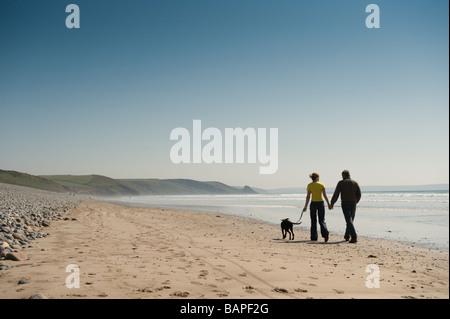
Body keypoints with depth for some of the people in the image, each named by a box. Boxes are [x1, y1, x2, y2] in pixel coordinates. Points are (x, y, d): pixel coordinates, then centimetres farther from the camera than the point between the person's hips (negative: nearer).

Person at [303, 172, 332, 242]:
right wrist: (329, 204, 1)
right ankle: (325, 232, -20)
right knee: (322, 220, 7)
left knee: (314, 221, 11)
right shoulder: (321, 184, -1)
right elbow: (325, 195, -4)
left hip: (313, 203, 0)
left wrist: (306, 206, -1)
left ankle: (314, 237, 10)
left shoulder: (309, 185, -3)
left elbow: (308, 196, -5)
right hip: (321, 203, 0)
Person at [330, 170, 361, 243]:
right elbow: (359, 194, 5)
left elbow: (336, 194, -6)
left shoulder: (341, 183, -3)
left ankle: (354, 237, -20)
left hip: (345, 204, -4)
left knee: (349, 221, -8)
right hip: (353, 204, 4)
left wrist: (332, 203, 2)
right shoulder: (355, 183, 6)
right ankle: (347, 236, 31)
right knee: (350, 220, 18)